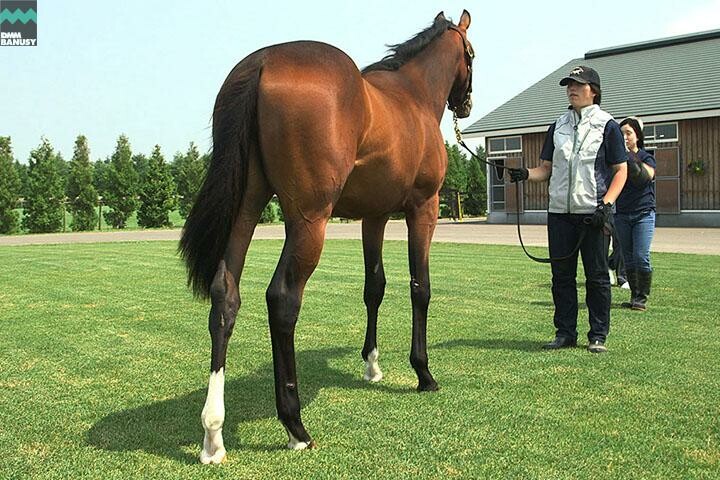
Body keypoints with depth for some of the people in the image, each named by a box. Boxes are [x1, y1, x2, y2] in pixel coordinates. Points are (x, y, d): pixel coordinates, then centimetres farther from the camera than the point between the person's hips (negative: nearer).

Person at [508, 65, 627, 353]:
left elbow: (621, 170, -1)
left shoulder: (607, 126, 1)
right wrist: (526, 174, -7)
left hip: (594, 213, -4)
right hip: (559, 212, 4)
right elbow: (546, 169, 14)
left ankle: (598, 335, 12)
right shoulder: (558, 127, 14)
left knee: (596, 276, 2)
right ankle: (565, 333, 18)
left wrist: (605, 204, -15)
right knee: (562, 275, 8)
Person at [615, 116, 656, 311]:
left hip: (643, 214, -3)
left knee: (641, 257, -11)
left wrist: (628, 155, -27)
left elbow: (644, 179, -21)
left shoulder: (647, 158, -1)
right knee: (628, 259, 6)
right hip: (622, 214, 4)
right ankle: (634, 296, 15)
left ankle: (642, 298, 0)